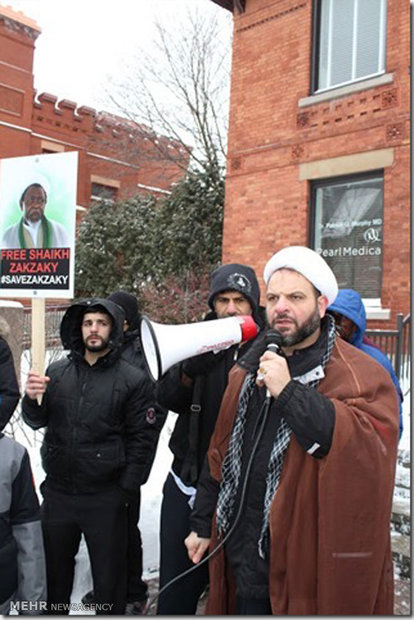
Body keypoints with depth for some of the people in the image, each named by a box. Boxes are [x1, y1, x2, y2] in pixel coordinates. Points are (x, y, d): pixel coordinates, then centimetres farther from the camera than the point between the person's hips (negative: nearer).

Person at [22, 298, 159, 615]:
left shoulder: (133, 379, -7)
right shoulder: (57, 371, 4)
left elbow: (142, 438, -7)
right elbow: (36, 421, 7)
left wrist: (126, 490, -9)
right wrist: (32, 399, -14)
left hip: (105, 497, -3)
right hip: (57, 491, 4)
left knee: (109, 577, 11)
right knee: (54, 571, 20)